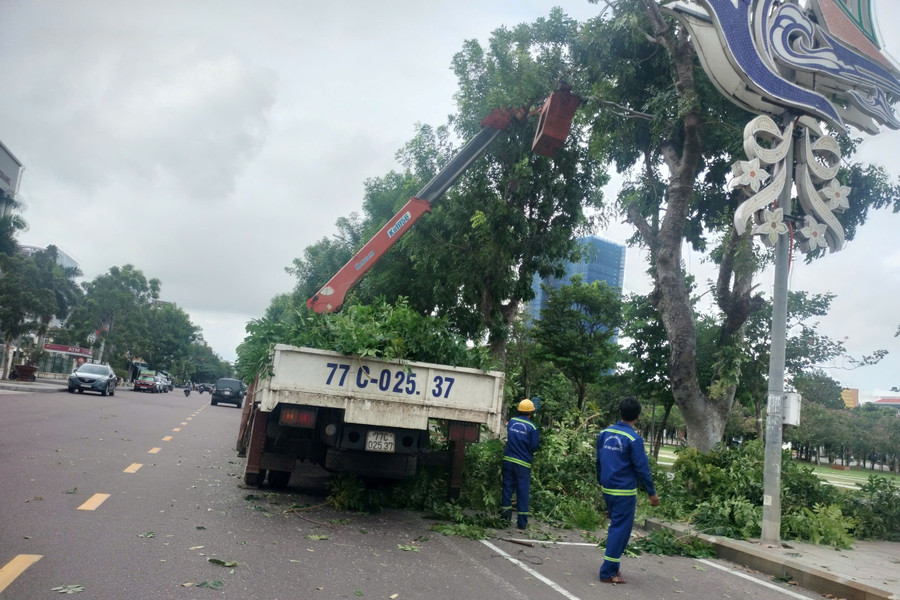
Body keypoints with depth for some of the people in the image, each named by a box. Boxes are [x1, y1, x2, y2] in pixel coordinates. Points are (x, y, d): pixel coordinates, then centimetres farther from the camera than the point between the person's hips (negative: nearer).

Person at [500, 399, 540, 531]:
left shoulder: (511, 421, 3)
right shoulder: (532, 427, -10)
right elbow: (534, 447, -8)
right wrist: (538, 441, 11)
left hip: (508, 460, 4)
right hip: (523, 464, -3)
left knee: (507, 488, 12)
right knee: (523, 492, 5)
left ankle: (505, 518, 17)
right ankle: (522, 522, 10)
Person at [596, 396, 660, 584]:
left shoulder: (605, 433, 3)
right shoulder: (633, 439, -16)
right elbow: (642, 468, -13)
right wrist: (652, 493, -4)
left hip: (607, 489, 6)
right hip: (625, 492, -6)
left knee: (616, 526, 19)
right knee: (620, 530, 2)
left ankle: (612, 566, 25)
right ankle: (608, 572, 5)